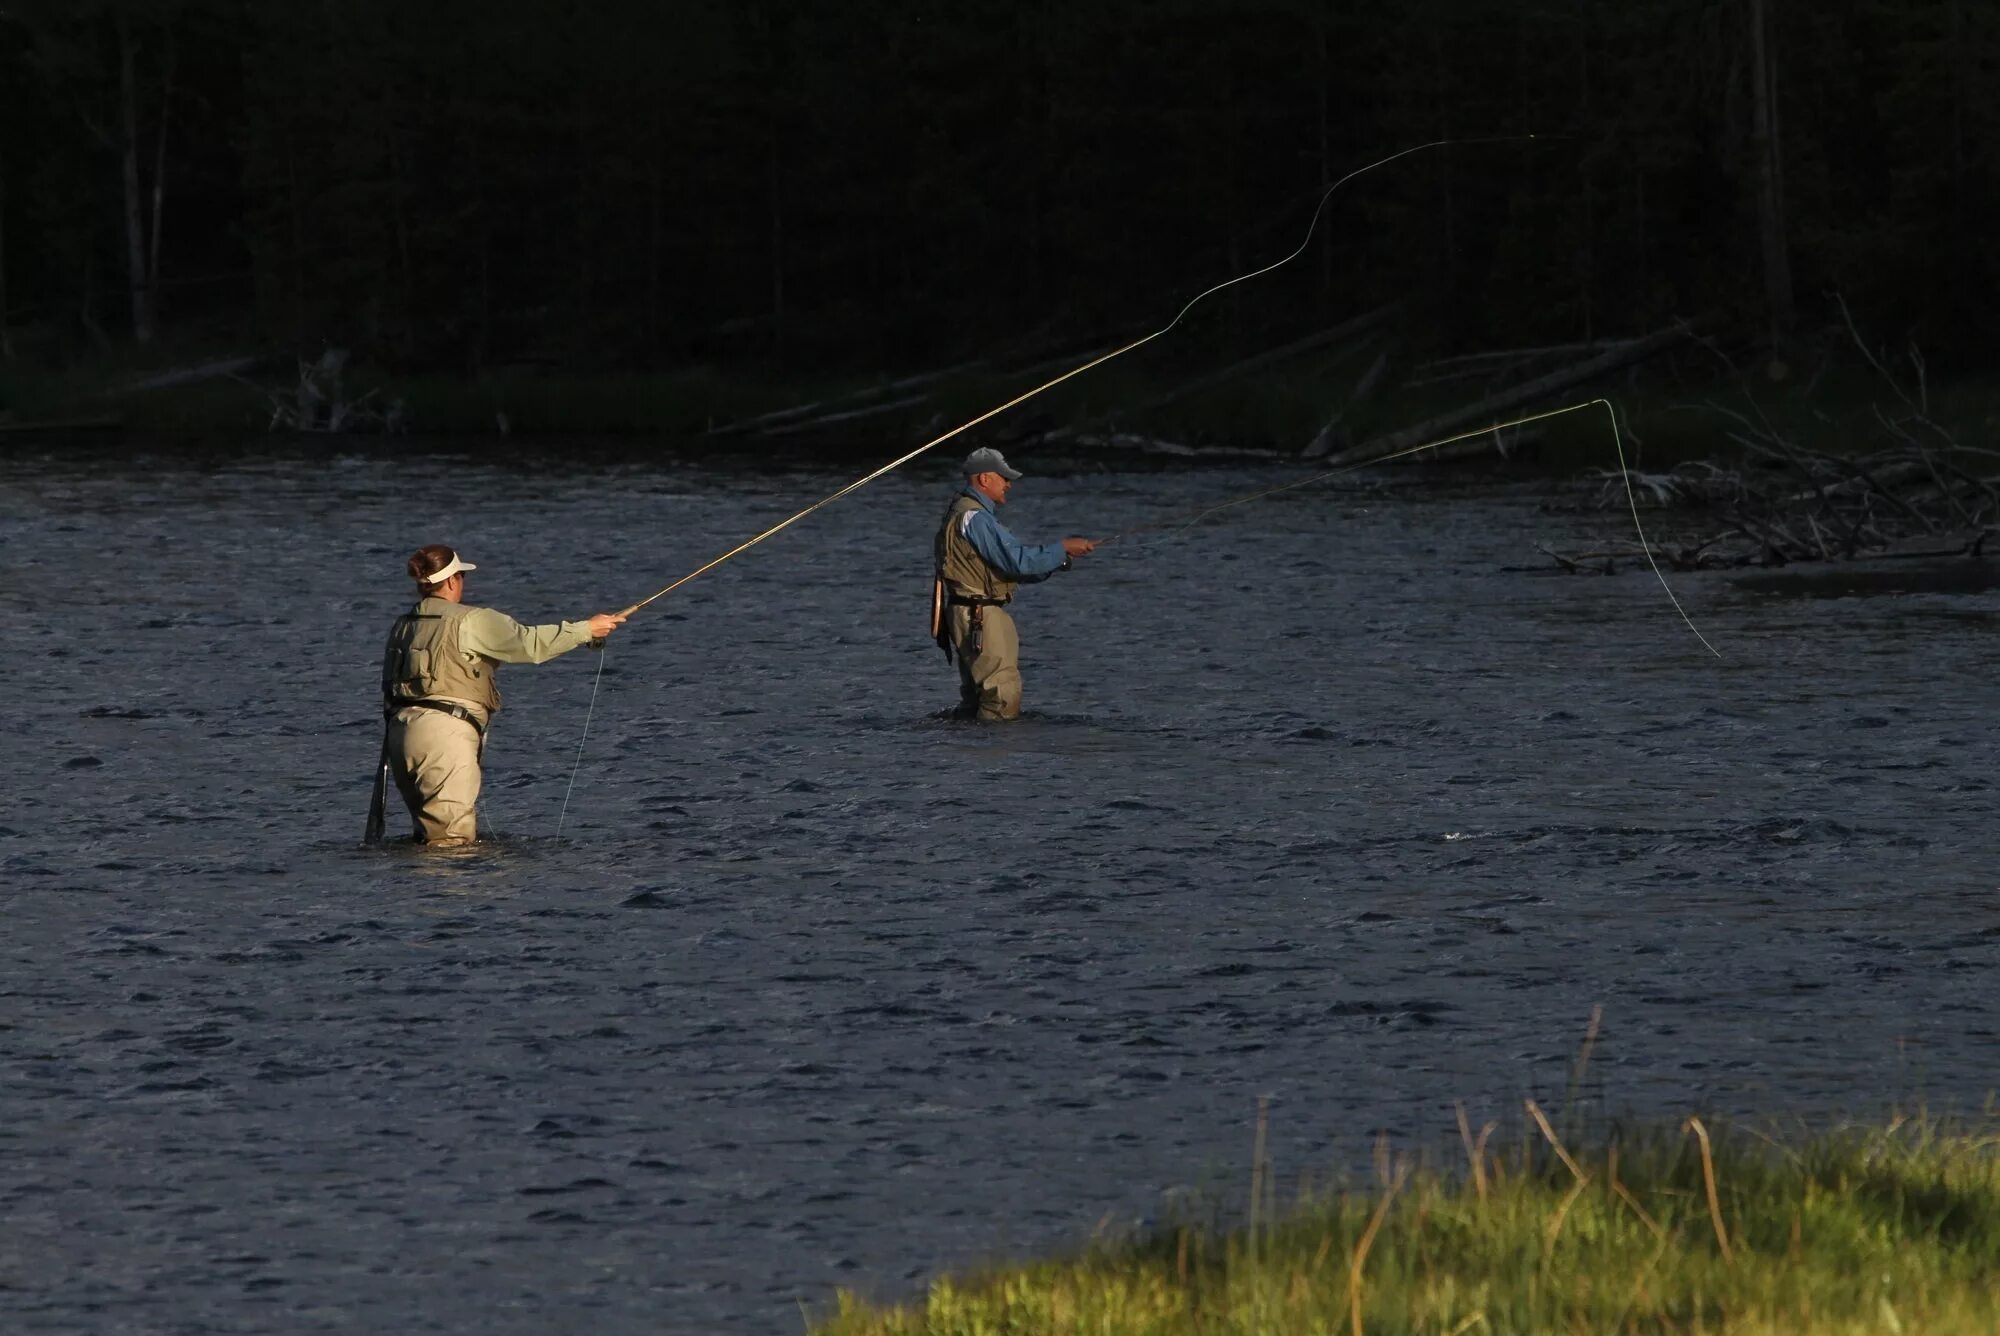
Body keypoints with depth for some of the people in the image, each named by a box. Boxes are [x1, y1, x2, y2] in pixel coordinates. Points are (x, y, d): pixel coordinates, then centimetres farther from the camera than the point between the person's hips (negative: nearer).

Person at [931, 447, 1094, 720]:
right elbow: (1018, 560, -22)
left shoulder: (967, 513, 19)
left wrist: (1060, 561, 10)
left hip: (972, 616, 11)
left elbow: (1012, 566, 21)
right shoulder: (974, 517, -16)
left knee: (976, 693, 15)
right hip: (978, 616, -11)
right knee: (1003, 693, -12)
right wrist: (1063, 549, -12)